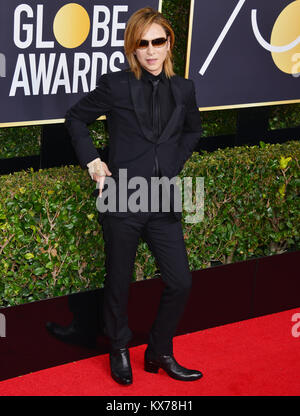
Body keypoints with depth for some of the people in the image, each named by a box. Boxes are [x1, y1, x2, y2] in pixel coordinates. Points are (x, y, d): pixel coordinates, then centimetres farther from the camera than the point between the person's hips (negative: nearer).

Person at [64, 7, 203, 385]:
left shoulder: (183, 89, 5)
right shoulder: (115, 86, -5)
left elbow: (193, 130, 25)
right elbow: (75, 118, 9)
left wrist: (175, 163, 13)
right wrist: (92, 162, 0)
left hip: (164, 204, 3)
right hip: (122, 202, -3)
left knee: (180, 283, 4)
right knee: (118, 283, 9)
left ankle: (159, 354, 25)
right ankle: (119, 351, 32)